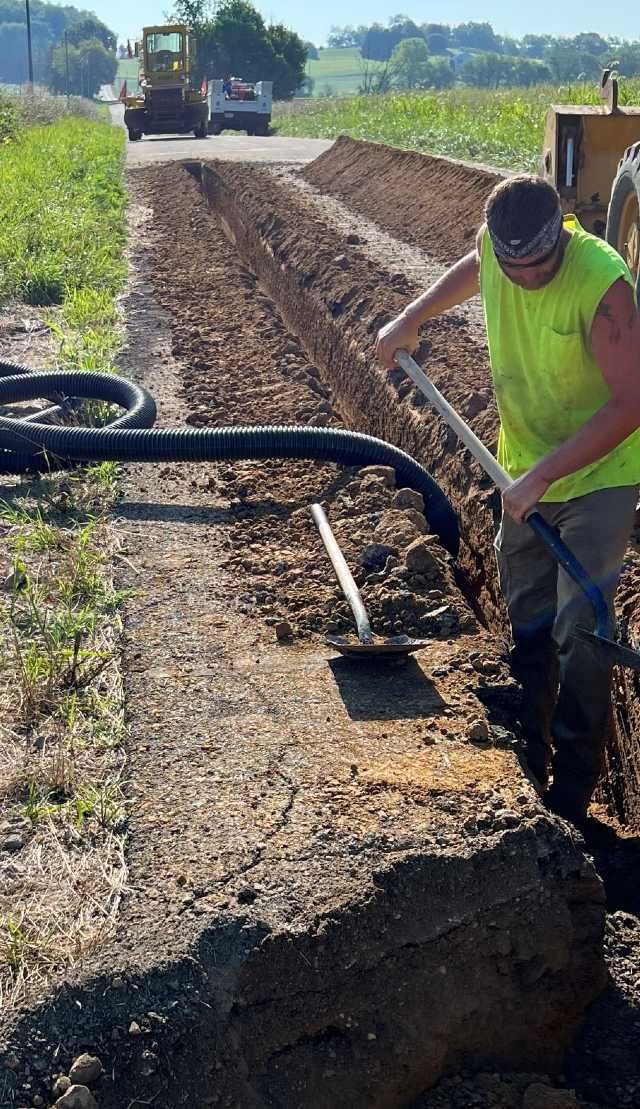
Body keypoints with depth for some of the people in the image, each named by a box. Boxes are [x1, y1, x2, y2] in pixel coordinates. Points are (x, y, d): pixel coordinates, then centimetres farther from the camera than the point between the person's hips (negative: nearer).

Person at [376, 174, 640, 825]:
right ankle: (528, 758, 34)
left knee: (578, 629, -9)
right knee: (527, 620, 17)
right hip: (525, 470, 7)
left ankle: (571, 795, 6)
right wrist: (411, 319, 12)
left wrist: (542, 476, -30)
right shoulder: (496, 243, -12)